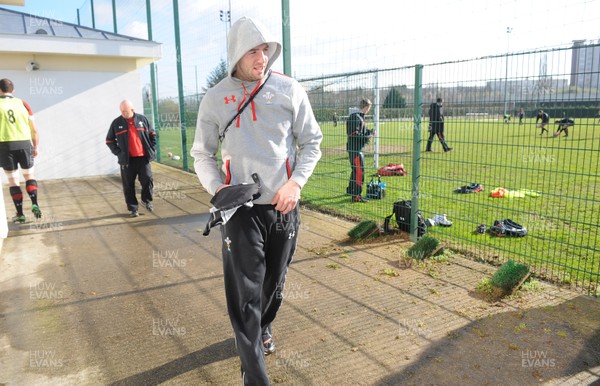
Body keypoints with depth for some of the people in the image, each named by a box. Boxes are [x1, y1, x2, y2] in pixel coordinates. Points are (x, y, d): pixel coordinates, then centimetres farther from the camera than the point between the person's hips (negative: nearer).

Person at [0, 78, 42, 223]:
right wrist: (35, 147, 15)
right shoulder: (23, 103, 7)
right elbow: (34, 129, 6)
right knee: (29, 175, 17)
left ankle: (20, 214, 7)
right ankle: (34, 204, -4)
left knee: (13, 180, 6)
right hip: (24, 143, 1)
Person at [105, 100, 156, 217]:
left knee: (148, 180, -2)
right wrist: (118, 152, -1)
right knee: (129, 185, 2)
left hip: (143, 158, 0)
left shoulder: (142, 119, 5)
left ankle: (147, 200, 23)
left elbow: (152, 135, 15)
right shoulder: (117, 123, 3)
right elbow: (109, 140, 10)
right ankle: (133, 208, 13)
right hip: (127, 160, 0)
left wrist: (151, 149, 5)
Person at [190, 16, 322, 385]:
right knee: (245, 291, -5)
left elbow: (312, 143, 5)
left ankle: (264, 326, 46)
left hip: (283, 205, 2)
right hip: (240, 207, -1)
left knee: (275, 281, 15)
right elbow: (202, 154, 8)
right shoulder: (215, 99, 1)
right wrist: (217, 189, -10)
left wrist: (296, 182, -10)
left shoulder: (290, 89, 1)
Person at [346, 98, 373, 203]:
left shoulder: (360, 116, 15)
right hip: (355, 148, -11)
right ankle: (356, 196, -8)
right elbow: (354, 134, -23)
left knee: (356, 170, 20)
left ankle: (350, 190, 34)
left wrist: (370, 132, 5)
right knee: (359, 171, -11)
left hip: (359, 148, 11)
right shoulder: (355, 117, -18)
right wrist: (367, 138, -15)